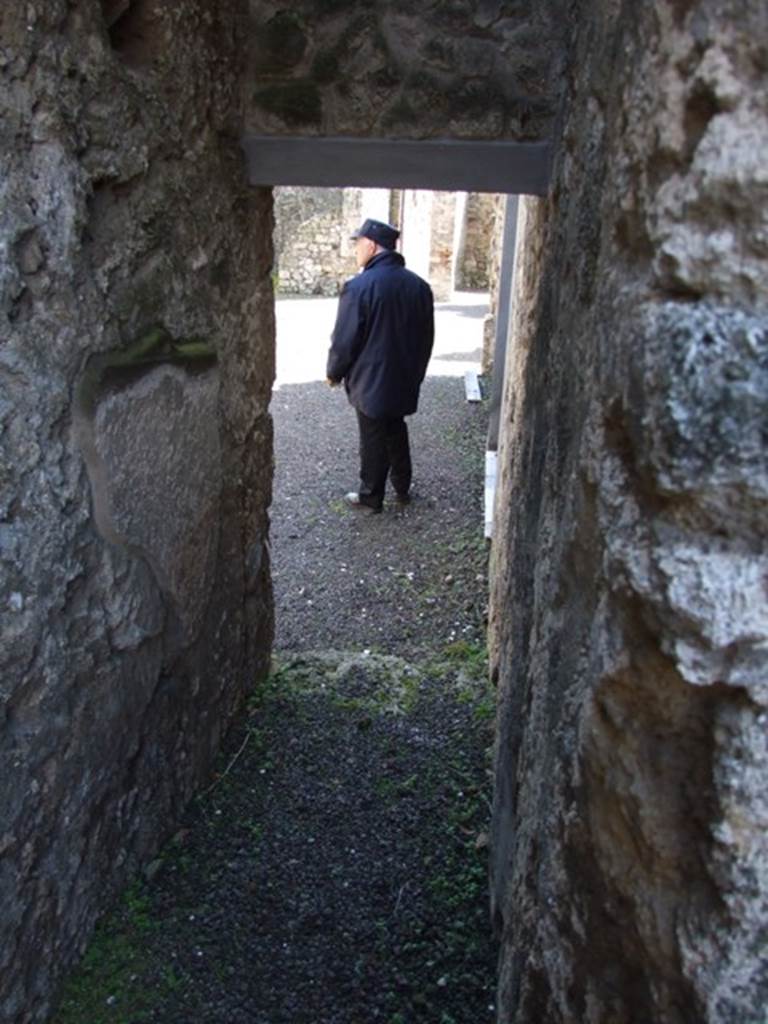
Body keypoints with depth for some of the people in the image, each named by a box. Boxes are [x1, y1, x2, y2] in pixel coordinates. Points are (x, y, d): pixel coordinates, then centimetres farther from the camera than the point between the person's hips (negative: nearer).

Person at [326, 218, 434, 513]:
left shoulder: (359, 286, -18)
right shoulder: (419, 285, 3)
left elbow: (345, 339, -14)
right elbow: (427, 336, 11)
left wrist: (334, 373, 2)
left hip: (371, 381, -6)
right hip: (404, 379, 6)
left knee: (373, 441, 6)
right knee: (397, 434, 21)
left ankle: (370, 497, 19)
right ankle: (402, 488, 32)